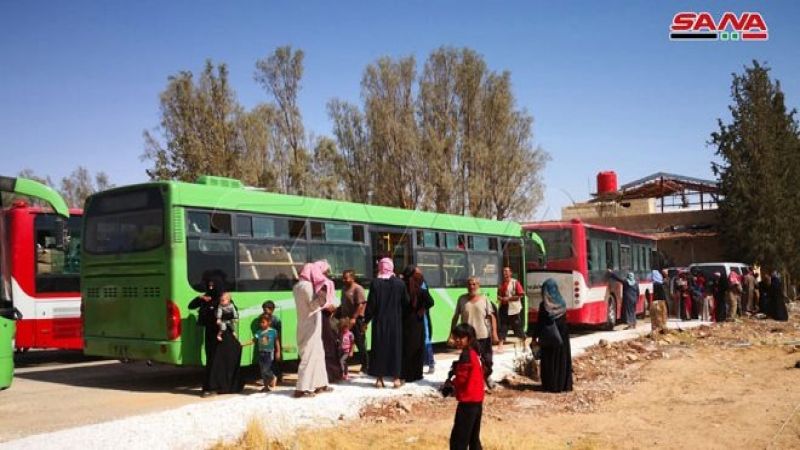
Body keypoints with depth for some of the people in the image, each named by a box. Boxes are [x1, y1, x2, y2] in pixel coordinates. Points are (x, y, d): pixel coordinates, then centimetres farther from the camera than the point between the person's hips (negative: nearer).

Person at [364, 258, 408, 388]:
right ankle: (396, 378, 7)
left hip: (379, 321, -1)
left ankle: (379, 378, 8)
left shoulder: (375, 283, -8)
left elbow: (371, 304, -7)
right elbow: (406, 302, 3)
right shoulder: (399, 283, -4)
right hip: (395, 321, 1)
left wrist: (366, 320, 1)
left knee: (379, 347, 7)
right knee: (396, 347, 8)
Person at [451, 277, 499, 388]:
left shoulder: (484, 299, 0)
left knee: (487, 359, 12)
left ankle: (487, 376, 38)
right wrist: (452, 332, 4)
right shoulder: (462, 299, 1)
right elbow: (456, 317, 5)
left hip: (484, 335, 1)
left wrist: (494, 332, -10)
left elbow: (492, 316, -1)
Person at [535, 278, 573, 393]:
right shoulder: (562, 303, -2)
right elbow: (564, 320, 6)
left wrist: (535, 337, -4)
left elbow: (539, 323, -12)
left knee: (549, 360, 5)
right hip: (562, 335, 4)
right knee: (562, 359, 10)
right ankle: (564, 385, 13)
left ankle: (550, 385, 7)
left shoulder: (543, 305, -14)